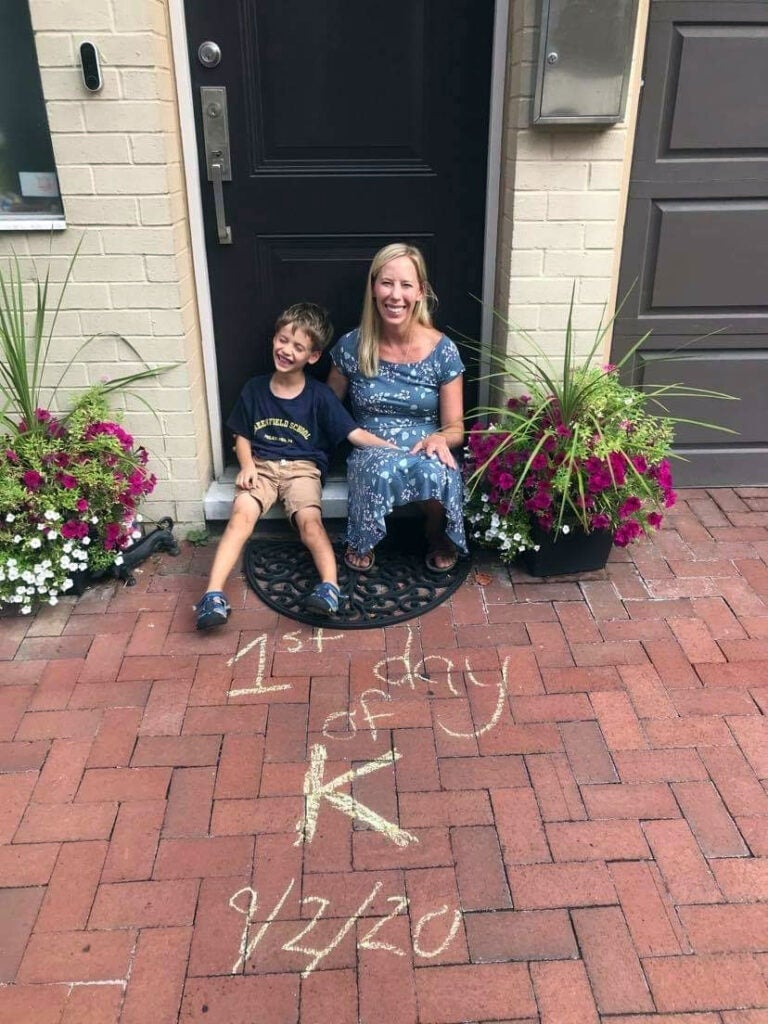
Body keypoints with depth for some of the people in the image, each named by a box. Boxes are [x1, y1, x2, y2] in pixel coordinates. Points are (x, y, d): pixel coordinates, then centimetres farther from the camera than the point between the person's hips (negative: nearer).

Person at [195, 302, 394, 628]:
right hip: (261, 465, 1)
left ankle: (330, 587, -39)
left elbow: (354, 433, -5)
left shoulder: (320, 396, -1)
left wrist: (391, 447, -20)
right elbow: (242, 436, 15)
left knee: (309, 519, -29)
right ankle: (213, 595, -34)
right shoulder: (255, 389, 7)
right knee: (241, 515, -25)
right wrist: (247, 465, -5)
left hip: (302, 467, -1)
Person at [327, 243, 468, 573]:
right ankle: (362, 541, -5)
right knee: (382, 468, -39)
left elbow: (456, 428, -3)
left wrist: (439, 439, -26)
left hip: (426, 453, 1)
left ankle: (439, 538, 0)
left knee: (436, 471, -37)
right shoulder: (351, 346, -4)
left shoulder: (442, 350, -7)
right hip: (371, 454, 0)